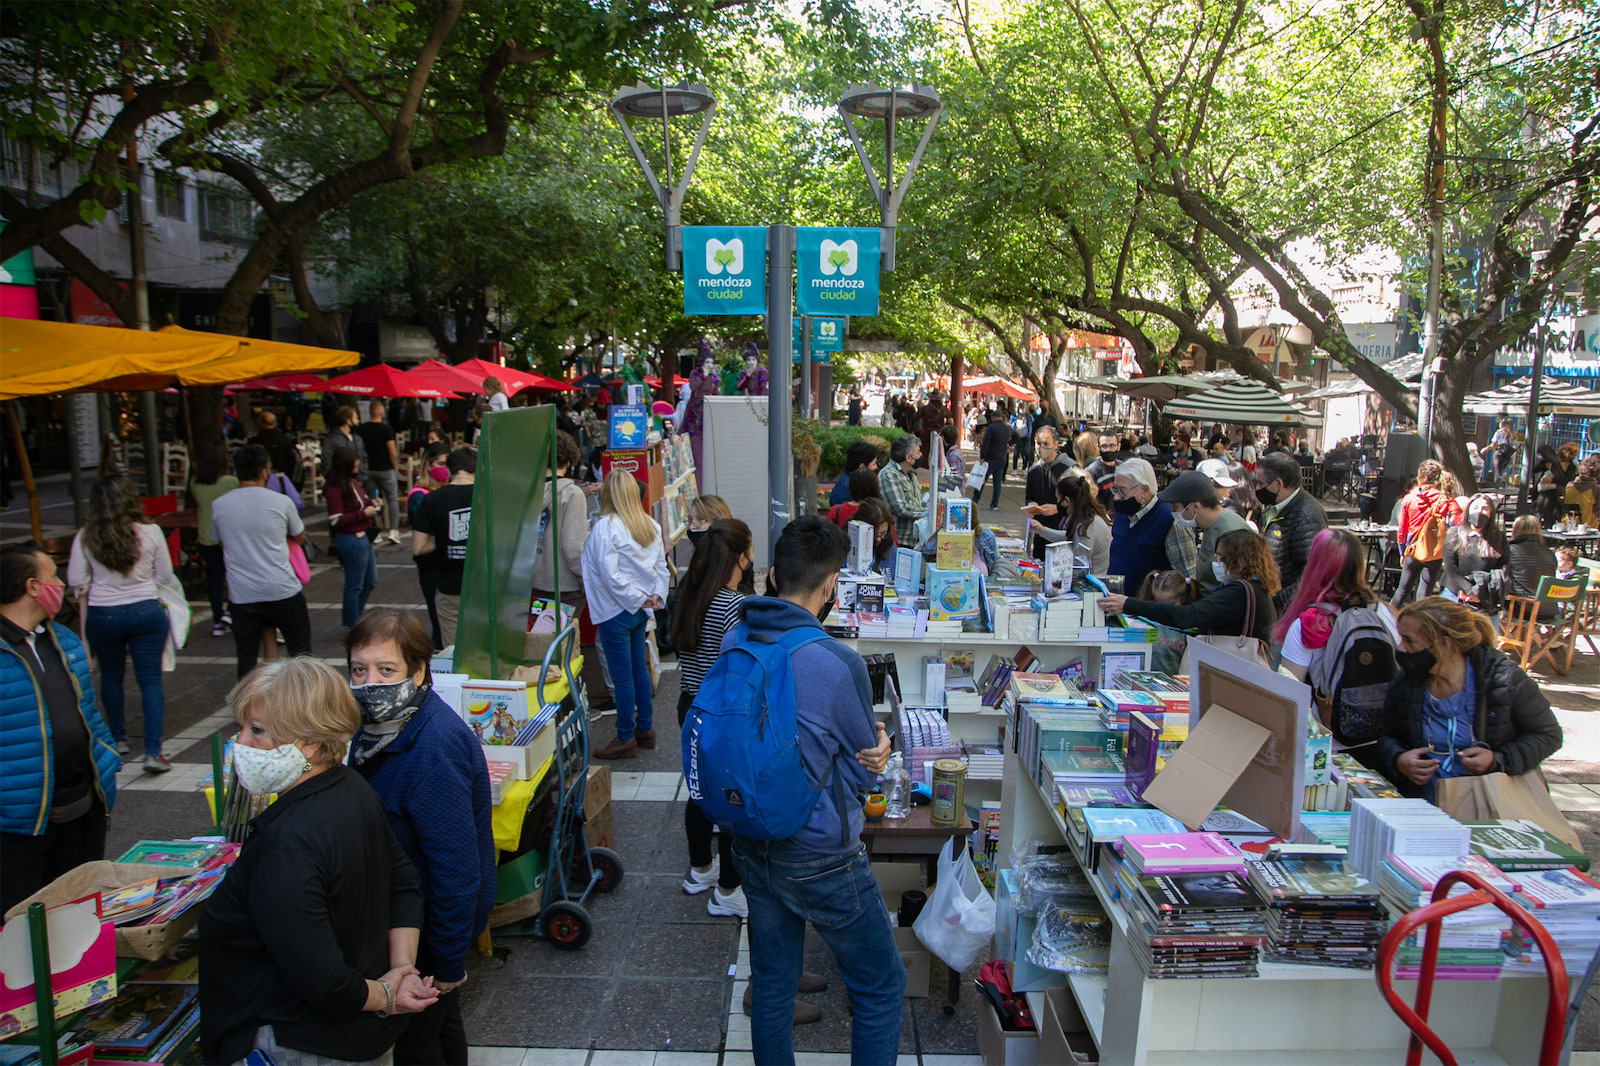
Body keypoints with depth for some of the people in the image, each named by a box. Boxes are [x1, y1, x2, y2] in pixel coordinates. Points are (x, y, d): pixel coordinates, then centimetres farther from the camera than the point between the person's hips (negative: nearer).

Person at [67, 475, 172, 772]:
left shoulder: (85, 537, -8)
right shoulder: (150, 532, -9)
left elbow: (76, 581, -2)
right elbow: (165, 575, 0)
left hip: (101, 614, 1)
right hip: (145, 611, -1)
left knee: (111, 676, 21)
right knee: (150, 680, 1)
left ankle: (118, 738, 35)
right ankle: (153, 751, -6)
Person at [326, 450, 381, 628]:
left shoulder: (353, 482, 7)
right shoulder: (335, 490, -18)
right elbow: (335, 520, -21)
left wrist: (372, 503, 2)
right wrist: (363, 514, -23)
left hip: (362, 537, 9)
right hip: (350, 539, -9)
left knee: (370, 581, 18)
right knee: (355, 585, 3)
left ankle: (349, 614, 33)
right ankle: (352, 625, 16)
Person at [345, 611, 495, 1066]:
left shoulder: (434, 748, -32)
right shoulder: (379, 725, -2)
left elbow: (456, 865, -29)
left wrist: (448, 964, -22)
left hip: (434, 922, -8)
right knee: (441, 1023, 26)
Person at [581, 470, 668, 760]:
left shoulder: (605, 527, -17)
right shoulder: (650, 525, 6)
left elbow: (610, 575, -22)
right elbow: (661, 564, 9)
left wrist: (638, 599, -13)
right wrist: (656, 596, 5)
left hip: (616, 611, -8)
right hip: (640, 610, 8)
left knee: (622, 676, 1)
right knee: (638, 669, 18)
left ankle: (626, 739, 10)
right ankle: (645, 728, 28)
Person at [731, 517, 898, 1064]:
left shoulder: (731, 644, -6)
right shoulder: (838, 664, -24)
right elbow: (864, 770, -11)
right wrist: (878, 749, 9)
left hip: (750, 846, 6)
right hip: (818, 857, -6)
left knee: (771, 983, 22)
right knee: (880, 987, 14)